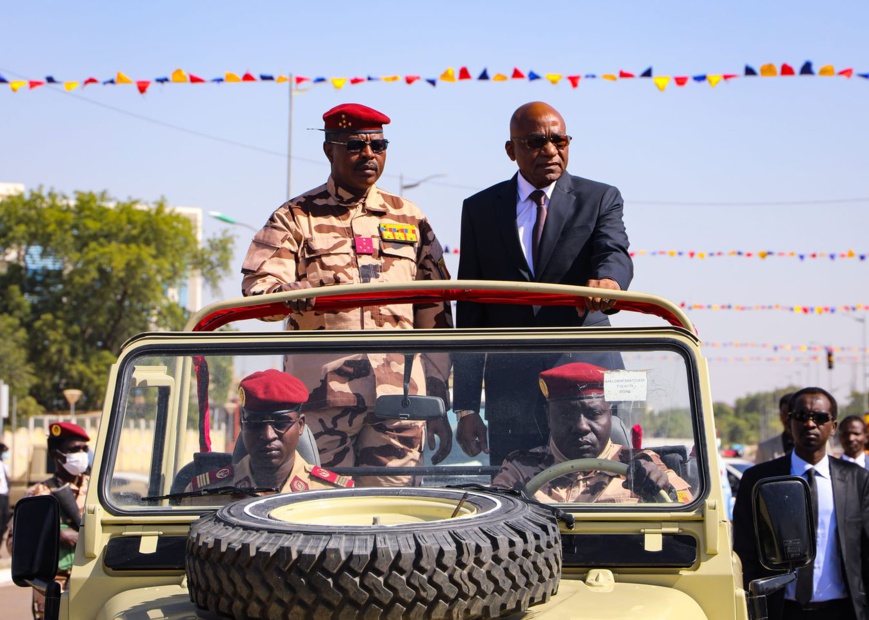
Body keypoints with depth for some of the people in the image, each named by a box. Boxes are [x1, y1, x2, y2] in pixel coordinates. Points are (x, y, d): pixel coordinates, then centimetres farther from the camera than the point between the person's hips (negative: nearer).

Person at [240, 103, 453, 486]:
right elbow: (256, 286, -4)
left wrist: (439, 403, 13)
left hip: (399, 395, 2)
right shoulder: (296, 217, 10)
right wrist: (286, 293, -29)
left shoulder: (409, 218, 18)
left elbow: (434, 317, 18)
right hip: (322, 395, -2)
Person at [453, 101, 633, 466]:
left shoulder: (600, 199, 9)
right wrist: (465, 406, 3)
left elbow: (615, 253, -11)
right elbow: (469, 312, 10)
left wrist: (607, 279, -38)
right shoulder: (479, 209, 12)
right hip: (510, 391, 1)